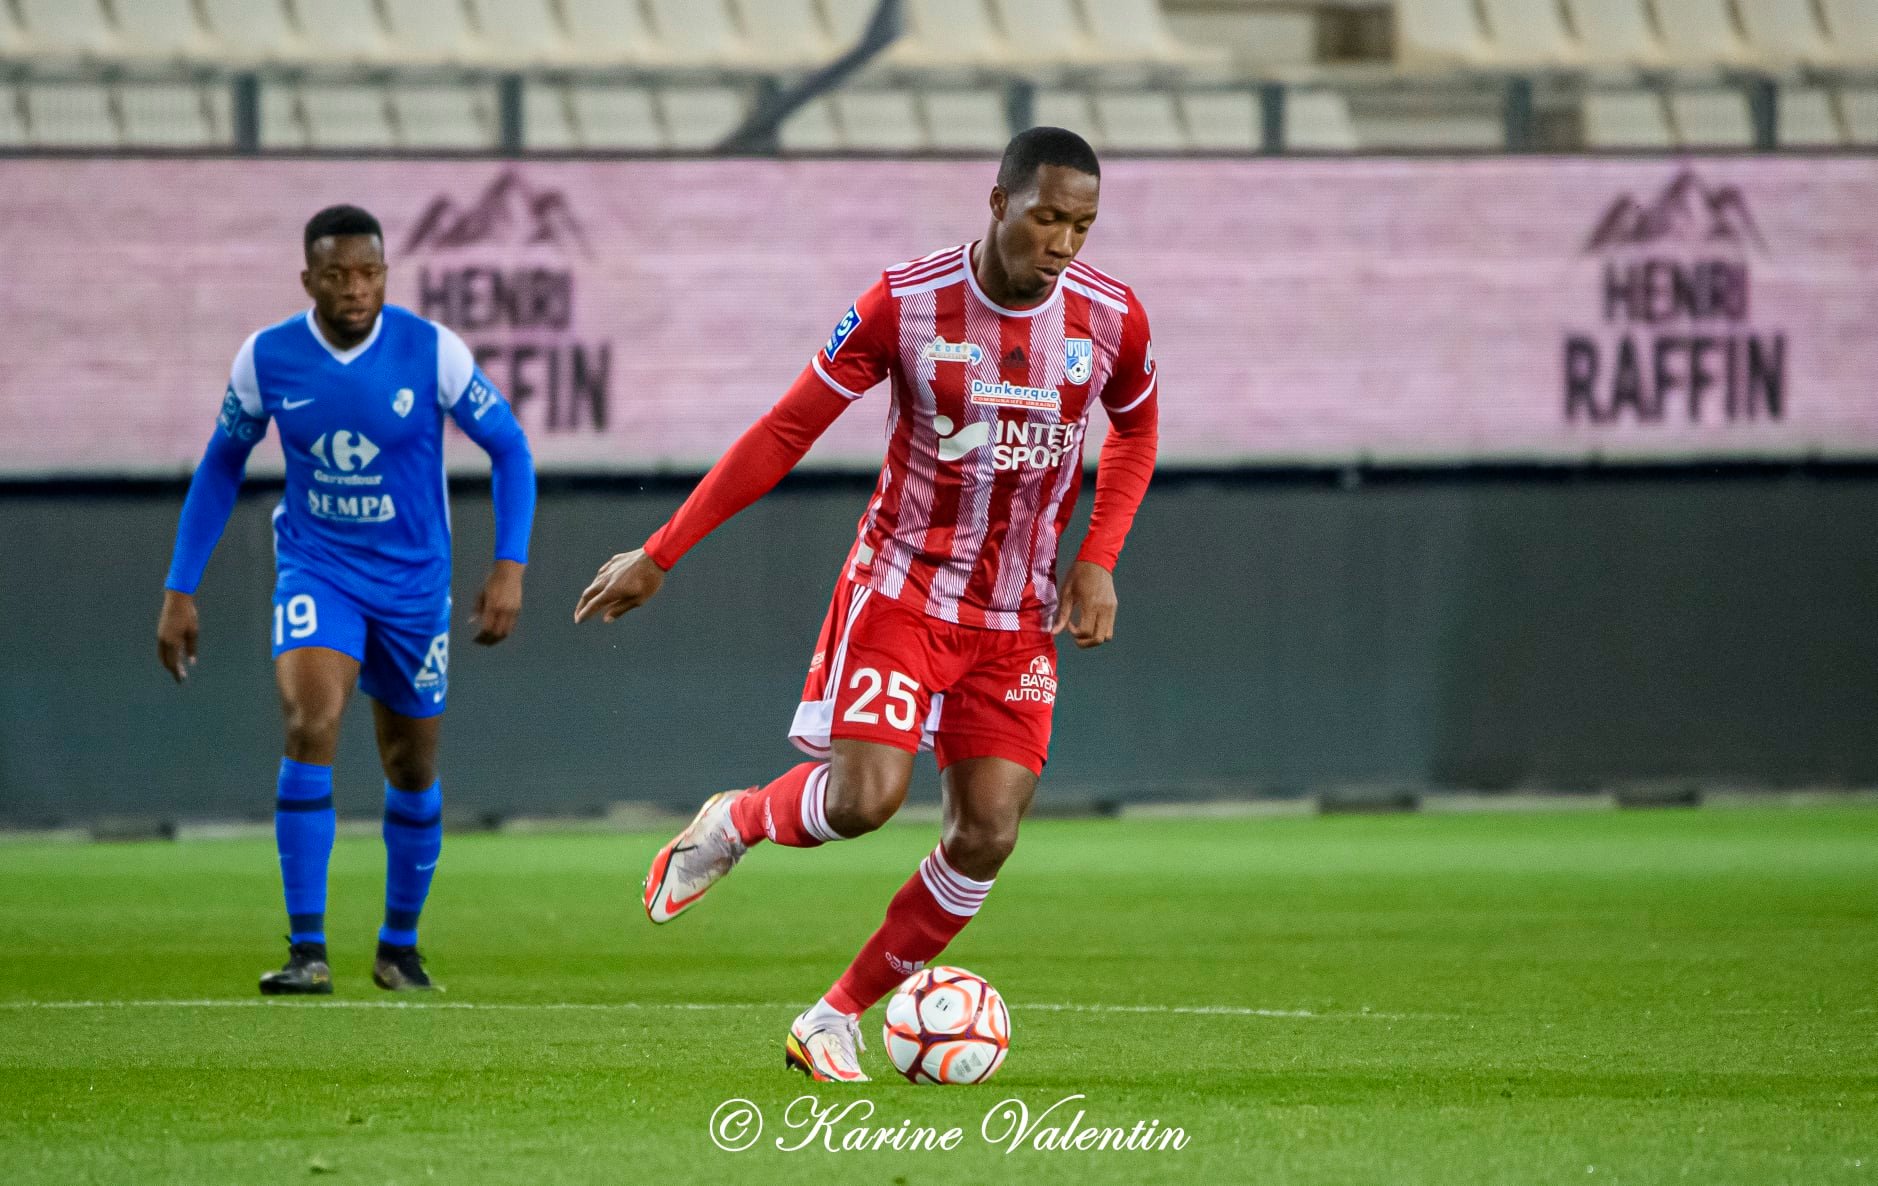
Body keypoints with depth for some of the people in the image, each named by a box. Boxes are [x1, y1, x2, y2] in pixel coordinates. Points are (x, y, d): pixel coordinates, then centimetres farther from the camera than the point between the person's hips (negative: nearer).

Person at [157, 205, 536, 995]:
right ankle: (307, 951, -25)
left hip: (412, 580, 1)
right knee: (311, 727, -25)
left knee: (411, 767, 11)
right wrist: (180, 589, 4)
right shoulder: (265, 360, -8)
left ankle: (400, 945, 34)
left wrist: (510, 566, -14)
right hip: (315, 573, -1)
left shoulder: (432, 352, -13)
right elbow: (221, 468, 6)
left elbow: (509, 449, -4)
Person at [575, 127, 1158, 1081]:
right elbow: (786, 431, -8)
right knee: (864, 796, -22)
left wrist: (1097, 562, -1)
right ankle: (734, 823, 12)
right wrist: (659, 554, -8)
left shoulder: (1111, 319, -7)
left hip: (1017, 618, 3)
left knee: (986, 837, -7)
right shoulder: (904, 303, -15)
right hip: (902, 585, -3)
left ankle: (835, 1019, 10)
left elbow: (1135, 432, 15)